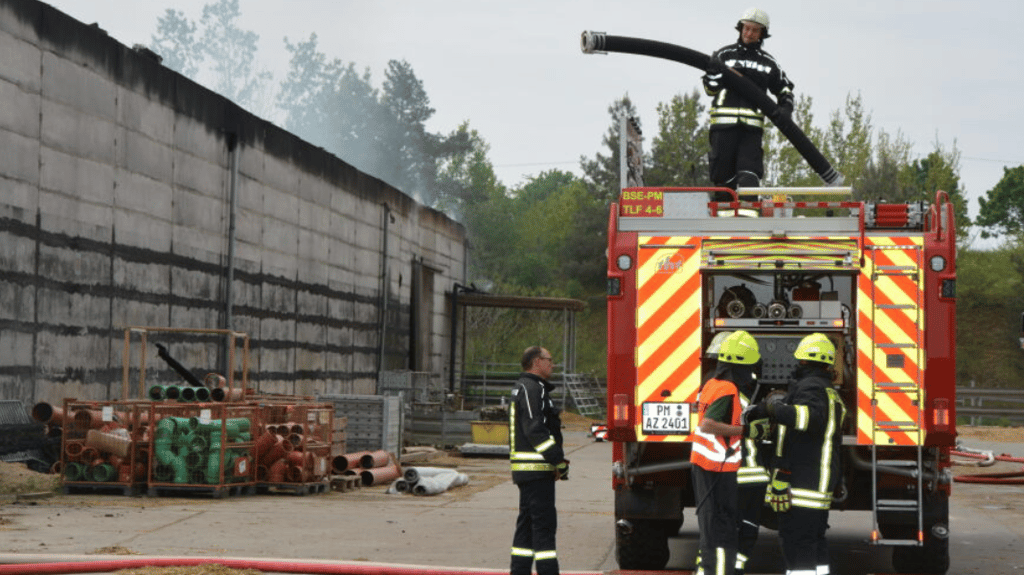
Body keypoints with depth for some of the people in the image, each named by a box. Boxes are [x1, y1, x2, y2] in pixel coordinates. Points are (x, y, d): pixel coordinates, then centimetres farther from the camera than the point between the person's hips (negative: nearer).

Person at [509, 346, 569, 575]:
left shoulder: (527, 388, 22)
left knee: (527, 524, 12)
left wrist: (557, 461, 15)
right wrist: (558, 461, -18)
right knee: (544, 523, -10)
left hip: (527, 470, 11)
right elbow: (535, 429, -20)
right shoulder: (531, 388, -12)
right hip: (536, 470, -11)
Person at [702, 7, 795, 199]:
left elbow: (785, 89, 21)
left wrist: (785, 107, 2)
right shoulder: (723, 55, 11)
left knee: (749, 171, -11)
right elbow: (710, 88, 8)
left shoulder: (768, 62, 16)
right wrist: (715, 73, -12)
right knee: (723, 168, -3)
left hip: (752, 125, 1)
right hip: (724, 121, -1)